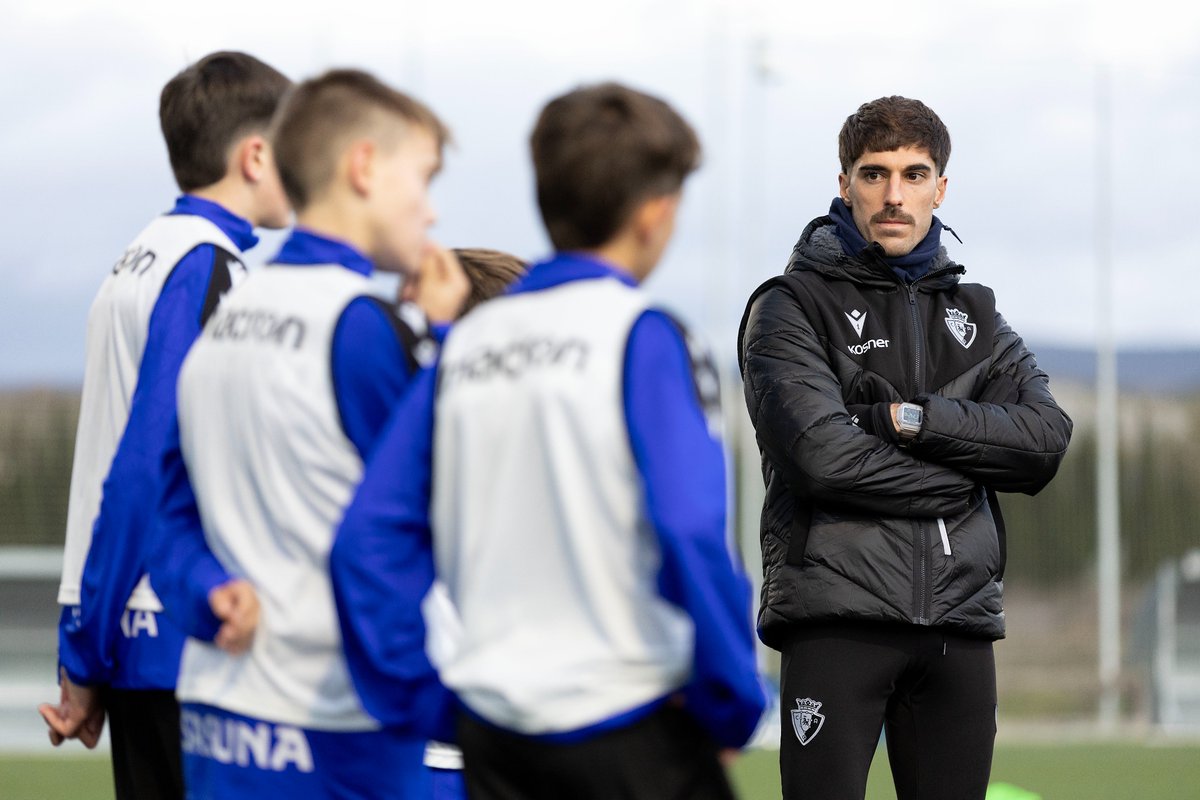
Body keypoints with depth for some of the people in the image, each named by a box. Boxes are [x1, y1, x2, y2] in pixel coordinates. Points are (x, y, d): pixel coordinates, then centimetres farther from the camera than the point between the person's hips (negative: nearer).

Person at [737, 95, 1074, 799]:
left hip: (960, 624, 5)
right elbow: (824, 454, -13)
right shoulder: (792, 306, 3)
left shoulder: (973, 314, 18)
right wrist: (964, 473, -4)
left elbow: (1047, 439, 1)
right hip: (837, 616, -5)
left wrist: (910, 418, -10)